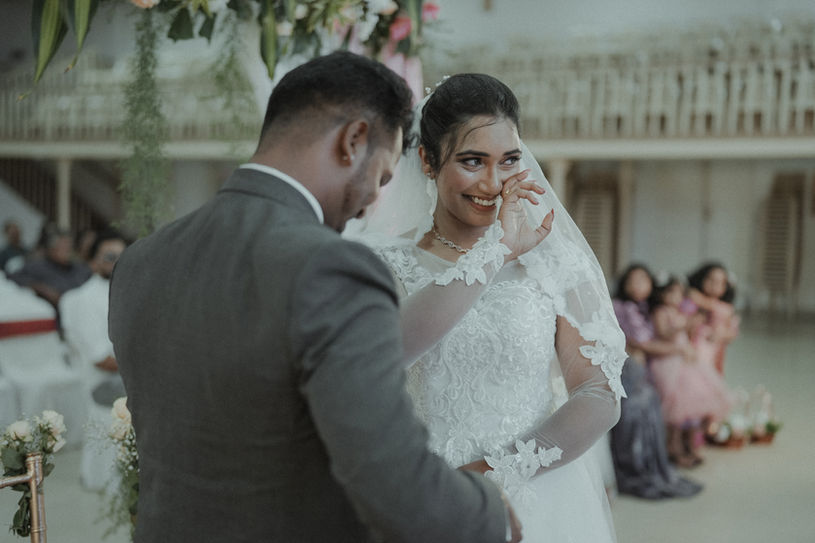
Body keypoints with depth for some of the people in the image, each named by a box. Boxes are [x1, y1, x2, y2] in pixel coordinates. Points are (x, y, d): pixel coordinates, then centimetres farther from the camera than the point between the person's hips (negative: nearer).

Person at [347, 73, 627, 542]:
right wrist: (497, 250, -20)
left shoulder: (555, 260, -4)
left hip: (537, 498, 0)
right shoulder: (386, 263, -4)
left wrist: (500, 470, -17)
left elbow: (601, 397, -7)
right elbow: (385, 348, -24)